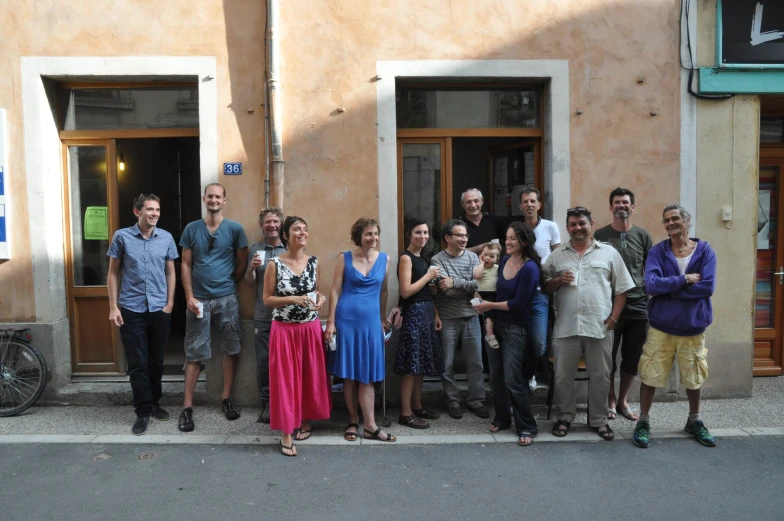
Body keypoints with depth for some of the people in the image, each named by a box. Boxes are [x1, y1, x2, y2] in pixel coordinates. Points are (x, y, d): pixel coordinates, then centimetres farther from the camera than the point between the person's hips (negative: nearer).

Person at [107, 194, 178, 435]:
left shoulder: (166, 238, 3)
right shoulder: (122, 236, -2)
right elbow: (113, 273, 2)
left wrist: (169, 303, 3)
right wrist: (113, 307, -3)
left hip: (159, 309, 2)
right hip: (131, 310, -2)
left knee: (156, 361, 12)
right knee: (137, 363, 2)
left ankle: (154, 403, 28)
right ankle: (143, 411, 11)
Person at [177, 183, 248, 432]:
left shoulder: (235, 229, 0)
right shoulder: (192, 229, 4)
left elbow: (242, 263, 5)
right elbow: (186, 265, 3)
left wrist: (228, 283, 4)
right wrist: (189, 296, -5)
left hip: (227, 298, 0)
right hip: (199, 299, 0)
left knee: (231, 349, 6)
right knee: (194, 353, 2)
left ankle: (226, 399, 21)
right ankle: (187, 407, 9)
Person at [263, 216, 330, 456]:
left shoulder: (314, 262, 3)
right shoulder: (274, 264, -7)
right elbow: (267, 299, -5)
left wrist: (320, 299, -6)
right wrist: (292, 299, -19)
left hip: (310, 328, 4)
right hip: (284, 329, -3)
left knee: (311, 376, 12)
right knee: (285, 379, 1)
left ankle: (306, 420, 32)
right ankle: (286, 432, 10)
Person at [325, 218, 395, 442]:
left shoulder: (384, 259, 4)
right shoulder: (345, 258, -2)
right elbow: (335, 291, -1)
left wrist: (383, 319, 18)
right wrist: (331, 322, -5)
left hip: (371, 321, 2)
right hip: (346, 319, -2)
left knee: (368, 375, 4)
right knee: (349, 373, 6)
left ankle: (370, 426, 8)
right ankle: (353, 421, 20)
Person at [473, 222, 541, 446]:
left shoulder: (530, 268, -16)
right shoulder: (504, 260, 4)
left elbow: (518, 303, -17)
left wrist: (490, 305, -11)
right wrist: (486, 305, 0)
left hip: (515, 328, -6)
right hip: (496, 324, 7)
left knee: (513, 379, -5)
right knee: (496, 376, 12)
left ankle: (527, 427, 10)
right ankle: (502, 418, 28)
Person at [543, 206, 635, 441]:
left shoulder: (609, 252, 5)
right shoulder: (556, 256, 9)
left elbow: (621, 289, 5)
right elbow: (545, 288, 11)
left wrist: (613, 318, -3)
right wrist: (559, 280, -10)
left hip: (600, 326, -1)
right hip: (566, 327, 1)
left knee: (600, 376, 9)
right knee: (563, 376, 8)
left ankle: (599, 420, 25)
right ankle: (564, 417, 24)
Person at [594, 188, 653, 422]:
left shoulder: (642, 235, 6)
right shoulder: (601, 235, -1)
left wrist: (650, 296, 3)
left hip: (638, 306, 3)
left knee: (632, 358, 11)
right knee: (608, 357, 6)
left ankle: (623, 401, 28)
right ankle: (610, 401, 24)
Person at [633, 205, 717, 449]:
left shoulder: (705, 251, -4)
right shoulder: (658, 251, -5)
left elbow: (707, 287, -16)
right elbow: (651, 284, -19)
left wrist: (667, 287, -16)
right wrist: (685, 279, -18)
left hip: (693, 326, 1)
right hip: (661, 325, -1)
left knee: (693, 378, 16)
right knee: (650, 375, 3)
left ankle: (694, 422, 37)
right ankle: (644, 422, 19)